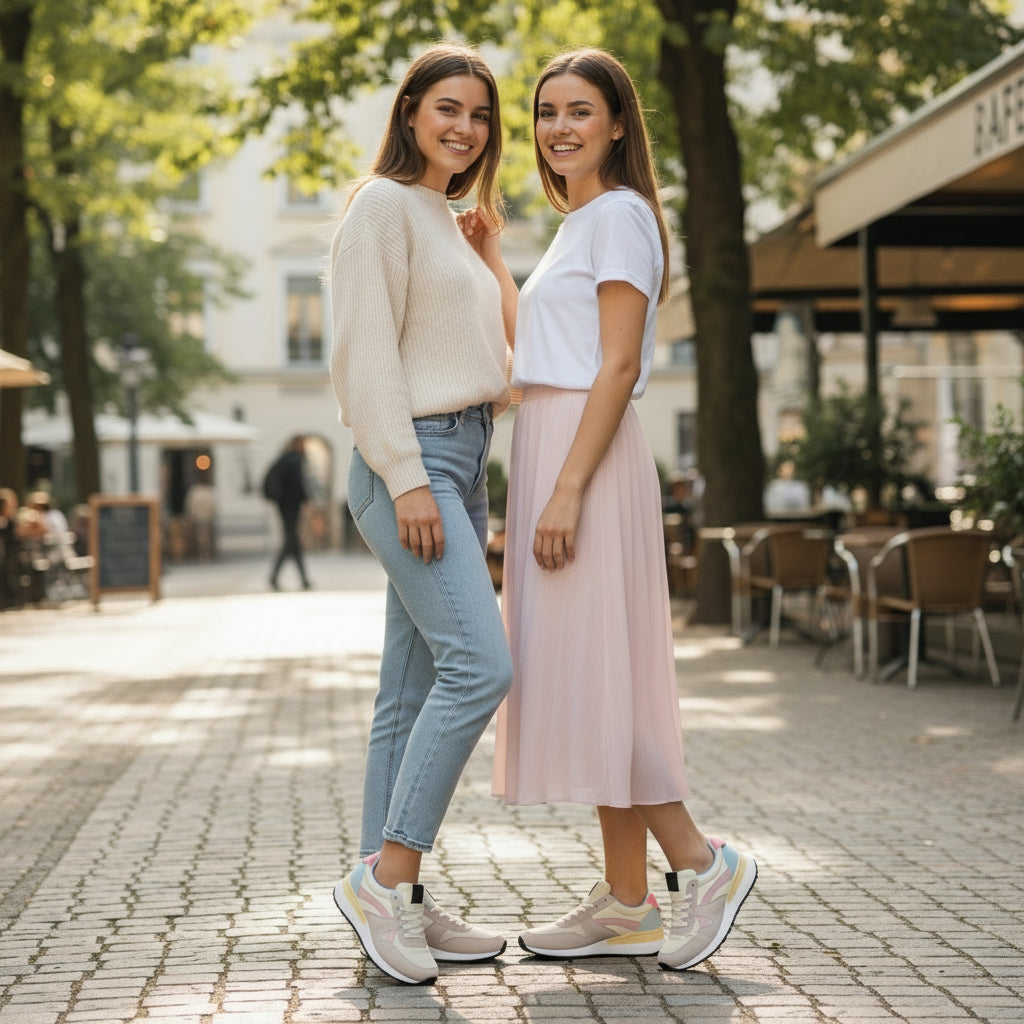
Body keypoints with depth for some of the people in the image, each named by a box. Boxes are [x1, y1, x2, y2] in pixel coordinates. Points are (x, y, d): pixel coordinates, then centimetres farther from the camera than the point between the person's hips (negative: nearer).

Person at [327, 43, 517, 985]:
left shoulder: (450, 227, 23)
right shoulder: (383, 207, -4)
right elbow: (367, 351, -13)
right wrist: (406, 478, -21)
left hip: (462, 466, 9)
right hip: (410, 458, -9)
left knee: (416, 691, 6)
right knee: (480, 663, -20)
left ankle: (399, 904, 8)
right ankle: (385, 876, -15)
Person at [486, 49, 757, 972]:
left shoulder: (618, 214, -8)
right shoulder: (580, 226, 21)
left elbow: (617, 366, -16)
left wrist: (567, 491, -21)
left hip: (589, 458, -10)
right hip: (557, 457, 10)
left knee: (591, 677, -10)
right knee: (583, 683, 7)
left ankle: (702, 861, -1)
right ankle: (626, 905, 10)